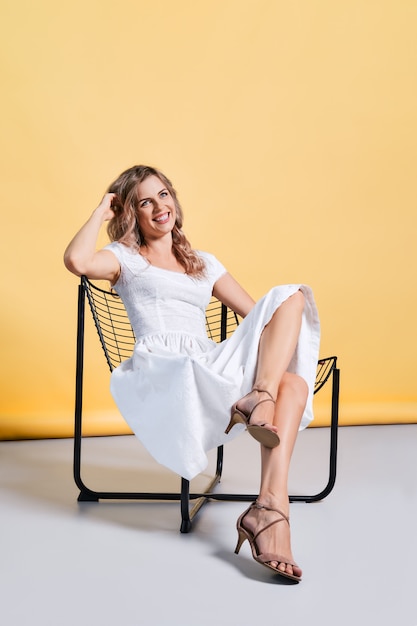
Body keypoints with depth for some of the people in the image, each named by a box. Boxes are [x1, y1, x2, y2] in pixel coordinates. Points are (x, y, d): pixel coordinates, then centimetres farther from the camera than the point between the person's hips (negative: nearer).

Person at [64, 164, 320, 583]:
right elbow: (76, 261, -9)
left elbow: (256, 314, 25)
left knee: (293, 381, -25)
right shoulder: (126, 257, 16)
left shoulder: (204, 264, 30)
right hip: (162, 372, -5)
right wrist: (100, 213, 8)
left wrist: (288, 339, 5)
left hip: (210, 366, 5)